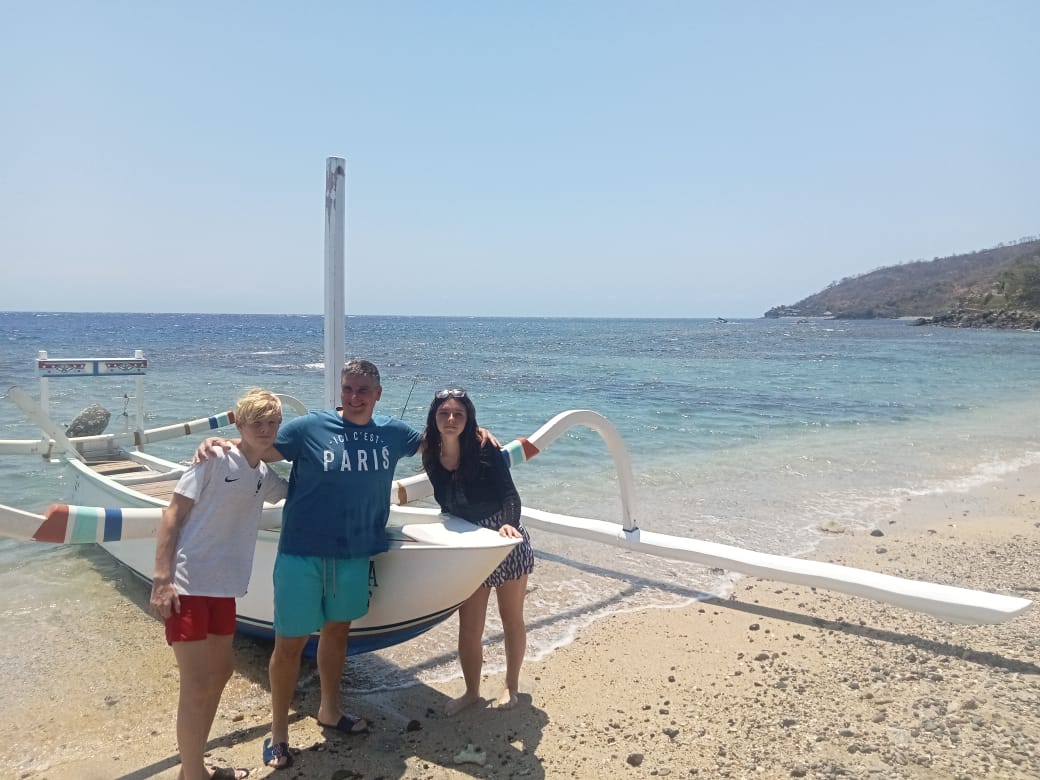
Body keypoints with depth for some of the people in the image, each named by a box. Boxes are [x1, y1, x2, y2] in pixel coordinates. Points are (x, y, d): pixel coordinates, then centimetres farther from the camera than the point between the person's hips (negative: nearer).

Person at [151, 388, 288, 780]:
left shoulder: (264, 477, 9)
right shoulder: (216, 459, -11)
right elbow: (172, 515, -13)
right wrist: (162, 579, -19)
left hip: (223, 587, 8)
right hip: (186, 585, -8)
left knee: (222, 671, 18)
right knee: (196, 686, -6)